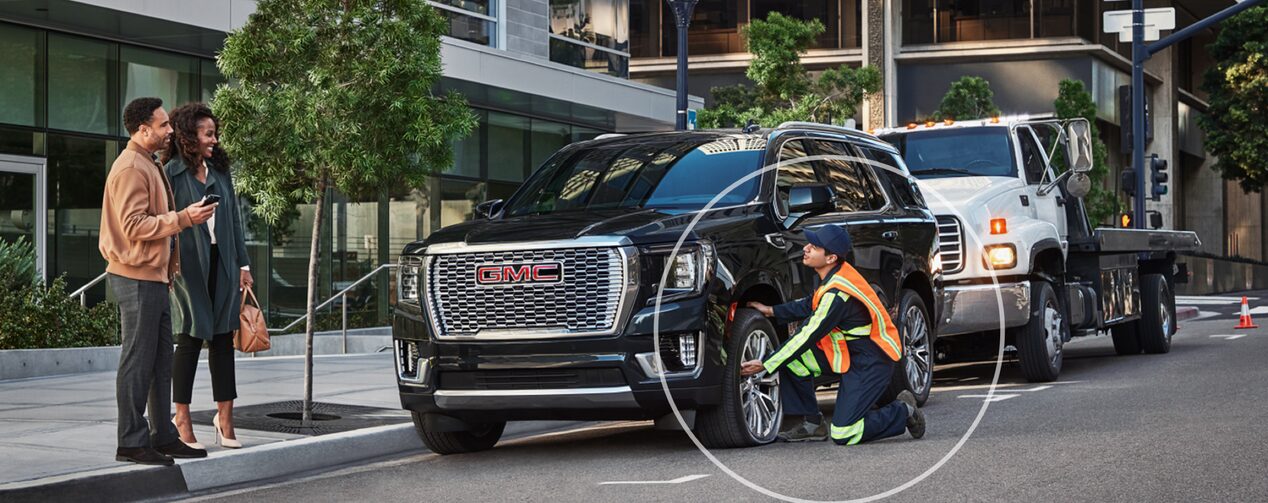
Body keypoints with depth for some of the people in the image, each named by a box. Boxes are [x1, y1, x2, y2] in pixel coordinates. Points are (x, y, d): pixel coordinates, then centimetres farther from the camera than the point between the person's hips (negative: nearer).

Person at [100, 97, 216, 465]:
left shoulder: (148, 166, 19)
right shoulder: (130, 168, -14)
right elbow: (133, 225, -21)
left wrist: (169, 267, 20)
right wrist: (182, 218, -22)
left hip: (153, 276, 10)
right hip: (136, 277, -10)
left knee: (161, 362, 13)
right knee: (138, 361, -7)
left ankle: (162, 437, 18)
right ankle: (132, 442, -3)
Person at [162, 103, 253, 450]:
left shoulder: (220, 172, 13)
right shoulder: (172, 173, -5)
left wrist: (242, 264, 11)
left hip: (222, 263, 5)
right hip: (189, 264, -5)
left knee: (222, 337, 7)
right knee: (191, 338, -1)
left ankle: (225, 415, 13)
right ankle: (182, 418, 8)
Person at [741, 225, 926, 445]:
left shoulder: (837, 293, -28)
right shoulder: (835, 275, 0)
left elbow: (809, 336, -24)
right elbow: (810, 306, 17)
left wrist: (765, 365, -19)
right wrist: (771, 311, 10)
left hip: (872, 362, -9)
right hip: (849, 351, 9)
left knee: (843, 435, -13)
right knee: (792, 357, -4)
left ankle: (903, 412, 8)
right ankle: (811, 421, 6)